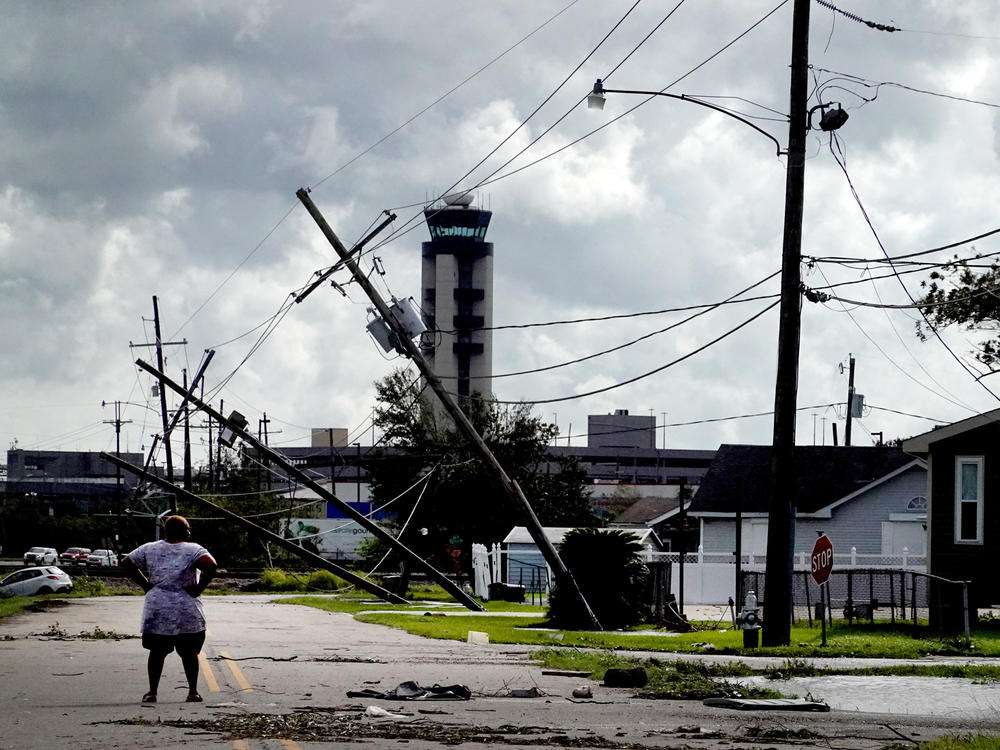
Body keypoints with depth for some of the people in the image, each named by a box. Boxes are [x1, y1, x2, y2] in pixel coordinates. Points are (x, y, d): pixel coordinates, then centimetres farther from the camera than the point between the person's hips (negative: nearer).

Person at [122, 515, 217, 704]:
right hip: (186, 610, -2)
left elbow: (127, 563, 9)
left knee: (157, 651, 10)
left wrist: (145, 584, 9)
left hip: (156, 609, 2)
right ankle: (193, 692, 8)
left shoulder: (150, 549, 6)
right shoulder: (192, 550, -6)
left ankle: (152, 692, 8)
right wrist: (199, 588, -11)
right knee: (189, 652, 8)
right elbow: (211, 565, -22)